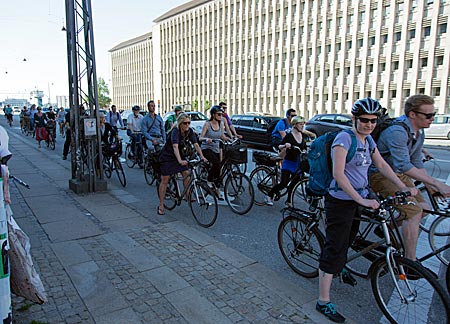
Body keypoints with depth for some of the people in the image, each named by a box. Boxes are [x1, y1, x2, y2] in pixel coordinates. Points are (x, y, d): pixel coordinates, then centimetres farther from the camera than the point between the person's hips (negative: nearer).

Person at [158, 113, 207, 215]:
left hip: (181, 155, 6)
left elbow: (196, 144, -14)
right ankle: (161, 206, 4)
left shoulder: (190, 131, -9)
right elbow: (175, 147, -41)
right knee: (165, 180, -4)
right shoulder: (175, 132, -27)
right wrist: (180, 161, -55)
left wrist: (202, 156, -29)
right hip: (168, 157, -6)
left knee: (186, 173, -12)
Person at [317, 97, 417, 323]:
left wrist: (403, 187, 9)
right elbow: (338, 173, -25)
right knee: (335, 249, -6)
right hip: (341, 200, -8)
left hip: (360, 198, 9)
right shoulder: (344, 138, -18)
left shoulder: (368, 140, 8)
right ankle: (323, 302, 3)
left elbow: (381, 165, 17)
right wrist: (361, 200, -27)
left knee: (348, 238, 26)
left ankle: (339, 268, 54)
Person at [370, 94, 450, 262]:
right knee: (414, 211, -20)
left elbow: (417, 163, 11)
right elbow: (404, 166, -33)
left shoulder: (419, 132, 5)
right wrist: (436, 183, -33)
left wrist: (431, 187, 3)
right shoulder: (397, 131, -26)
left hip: (398, 174, 9)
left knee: (424, 208, 5)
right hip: (380, 175, -9)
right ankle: (410, 261, -10)